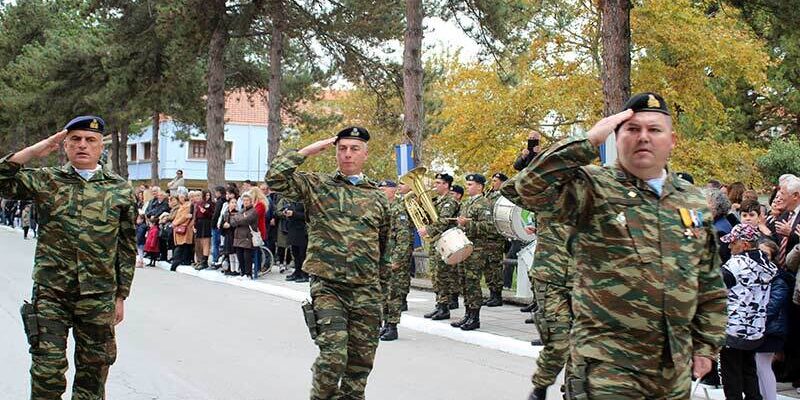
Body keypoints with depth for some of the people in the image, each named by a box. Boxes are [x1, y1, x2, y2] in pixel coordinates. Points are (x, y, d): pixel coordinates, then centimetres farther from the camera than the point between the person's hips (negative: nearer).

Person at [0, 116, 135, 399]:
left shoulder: (120, 190, 5)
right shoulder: (46, 180, 5)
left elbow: (127, 247, 7)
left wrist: (120, 296, 5)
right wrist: (36, 151, -11)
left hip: (98, 298, 1)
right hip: (50, 293, -1)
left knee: (93, 373, 9)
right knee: (47, 372, -3)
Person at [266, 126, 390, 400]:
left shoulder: (377, 197, 12)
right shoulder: (317, 185, 3)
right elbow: (275, 177, -11)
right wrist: (308, 151, -7)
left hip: (366, 291, 4)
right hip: (327, 287, -3)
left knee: (361, 361, 7)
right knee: (333, 356, -15)